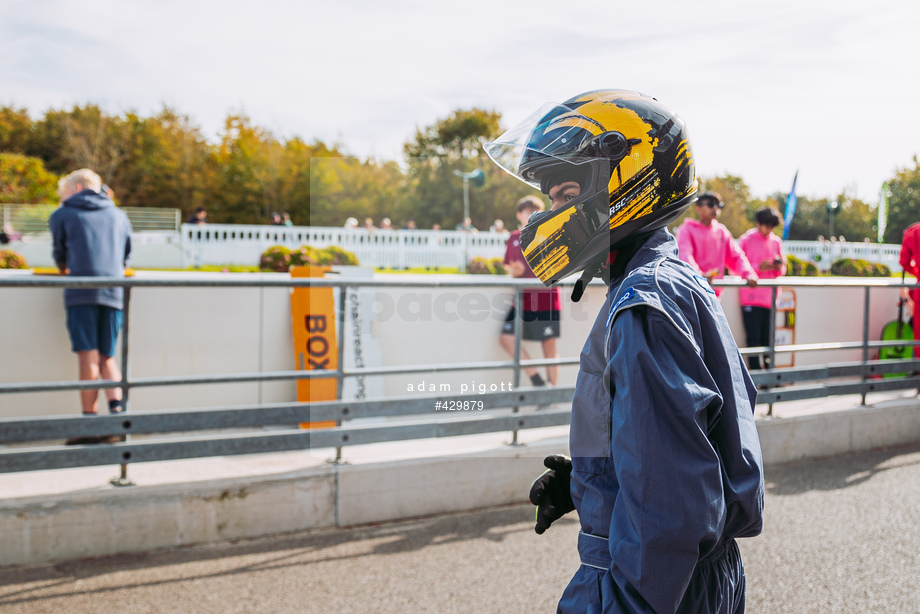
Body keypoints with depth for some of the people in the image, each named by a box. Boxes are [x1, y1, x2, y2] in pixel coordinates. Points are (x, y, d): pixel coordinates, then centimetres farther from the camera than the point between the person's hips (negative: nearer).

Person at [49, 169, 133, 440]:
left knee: (88, 358, -4)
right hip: (114, 292, 3)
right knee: (107, 357, 10)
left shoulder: (62, 215, 12)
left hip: (81, 292, -3)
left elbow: (59, 254, 23)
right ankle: (116, 406, -11)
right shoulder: (119, 215, 21)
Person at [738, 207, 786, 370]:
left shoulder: (776, 241, 15)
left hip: (770, 298, 4)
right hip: (751, 298, -4)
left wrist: (779, 266, -5)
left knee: (768, 338, 3)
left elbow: (781, 272, 19)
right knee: (753, 338, -6)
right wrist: (759, 267, -15)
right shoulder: (746, 240, 2)